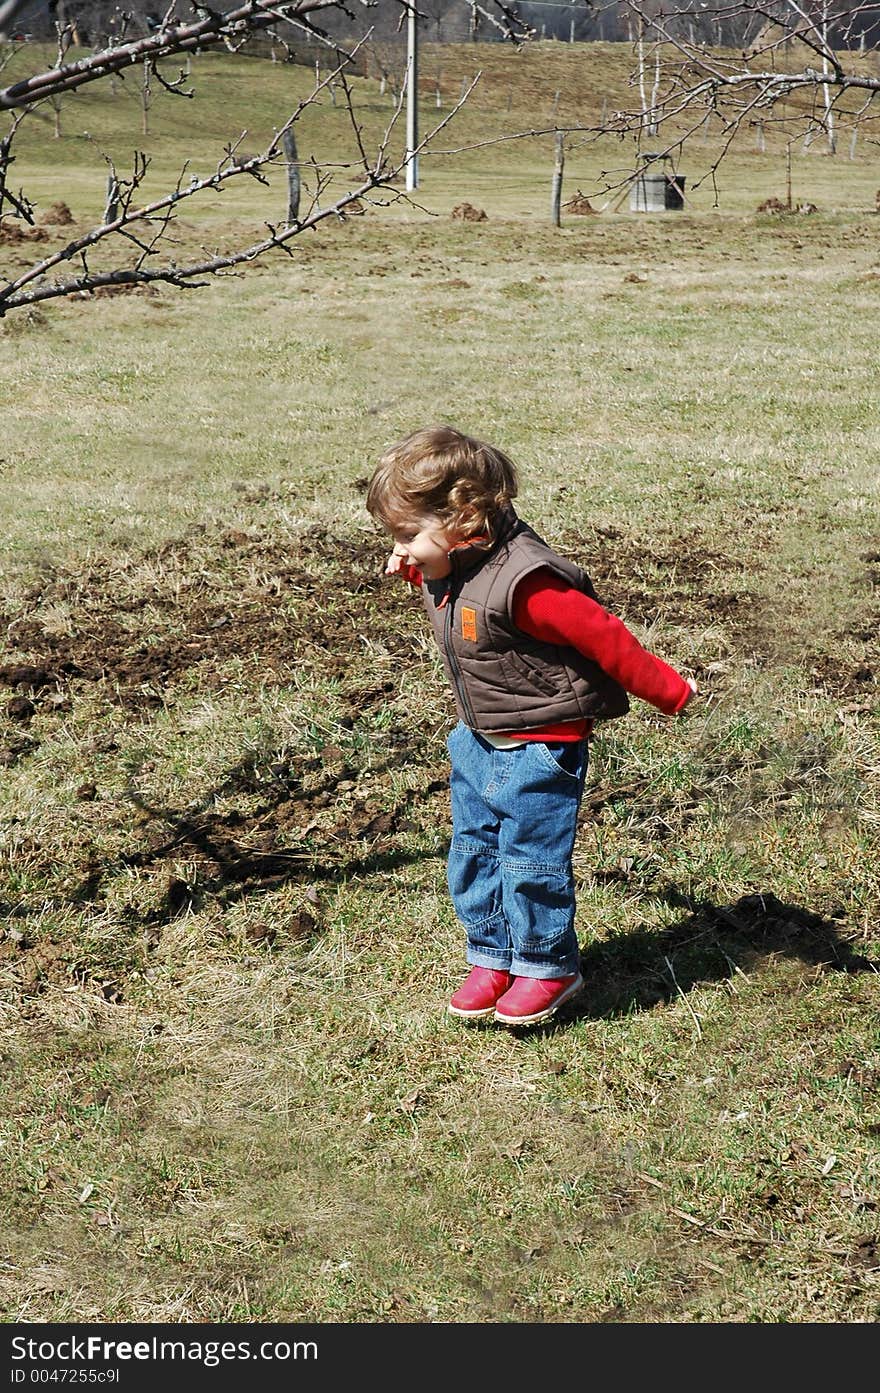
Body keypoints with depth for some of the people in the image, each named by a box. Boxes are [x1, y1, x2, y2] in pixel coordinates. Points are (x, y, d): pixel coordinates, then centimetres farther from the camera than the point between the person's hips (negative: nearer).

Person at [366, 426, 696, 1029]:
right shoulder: (451, 568, -2)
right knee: (472, 855, 14)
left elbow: (604, 637, -24)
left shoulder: (525, 582, -29)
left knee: (531, 862, 2)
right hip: (478, 742, 9)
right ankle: (493, 958, 30)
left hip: (541, 749, -9)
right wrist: (413, 572, 4)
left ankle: (548, 967, 22)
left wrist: (667, 691, -17)